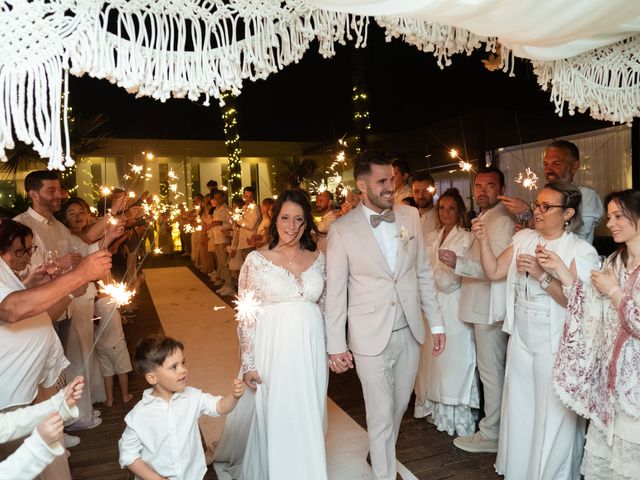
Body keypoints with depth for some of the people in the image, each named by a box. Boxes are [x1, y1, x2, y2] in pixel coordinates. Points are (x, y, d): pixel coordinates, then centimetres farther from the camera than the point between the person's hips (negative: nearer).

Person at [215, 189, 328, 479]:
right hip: (272, 352, -3)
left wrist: (331, 349, 12)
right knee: (272, 419, 9)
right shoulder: (256, 260, -7)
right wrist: (249, 363, -9)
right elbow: (245, 315, -6)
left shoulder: (319, 258, 3)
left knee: (306, 420, 16)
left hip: (311, 353, 3)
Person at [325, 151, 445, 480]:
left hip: (409, 332, 4)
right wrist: (335, 345, -6)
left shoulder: (411, 216, 1)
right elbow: (335, 291, -7)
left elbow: (423, 272, 8)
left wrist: (436, 322, 8)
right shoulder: (342, 229, -10)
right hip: (371, 336, -4)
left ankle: (383, 453, 47)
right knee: (381, 415, 7)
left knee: (398, 407, 21)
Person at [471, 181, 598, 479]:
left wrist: (542, 276, -27)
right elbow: (494, 272, 2)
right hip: (520, 340, 5)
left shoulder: (581, 251, -12)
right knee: (519, 412, 18)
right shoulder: (523, 239, 3)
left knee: (552, 418, 9)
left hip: (555, 347, -5)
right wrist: (483, 240, -10)